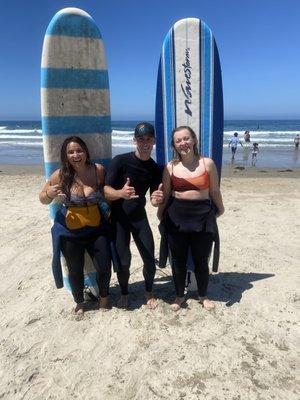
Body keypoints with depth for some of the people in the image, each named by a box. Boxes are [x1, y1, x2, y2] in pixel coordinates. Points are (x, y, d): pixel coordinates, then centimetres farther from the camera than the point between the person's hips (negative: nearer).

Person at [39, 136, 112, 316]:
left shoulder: (98, 170, -12)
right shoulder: (60, 175, -13)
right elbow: (43, 200, -1)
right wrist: (49, 194, -23)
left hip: (97, 228, 1)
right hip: (70, 232, 0)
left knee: (104, 267, 8)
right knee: (75, 270, 15)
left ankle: (104, 296, 41)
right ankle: (79, 302, 45)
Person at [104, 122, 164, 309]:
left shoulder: (155, 169, -2)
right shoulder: (120, 161, -14)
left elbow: (154, 199, 1)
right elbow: (106, 191, -17)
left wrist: (157, 199, -24)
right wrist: (121, 193, -38)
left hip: (139, 217, 3)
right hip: (119, 217, -3)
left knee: (150, 259, 1)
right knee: (123, 260, -3)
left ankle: (149, 292, 30)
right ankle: (124, 293, 26)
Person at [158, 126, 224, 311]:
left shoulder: (207, 163, -3)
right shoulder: (170, 167, -1)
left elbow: (214, 190, 7)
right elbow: (165, 194, 7)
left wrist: (220, 208, 17)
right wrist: (161, 214, 13)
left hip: (202, 215, 0)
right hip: (177, 216, 1)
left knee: (201, 259, 12)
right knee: (178, 258, 12)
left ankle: (203, 295, 35)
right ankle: (180, 295, 34)